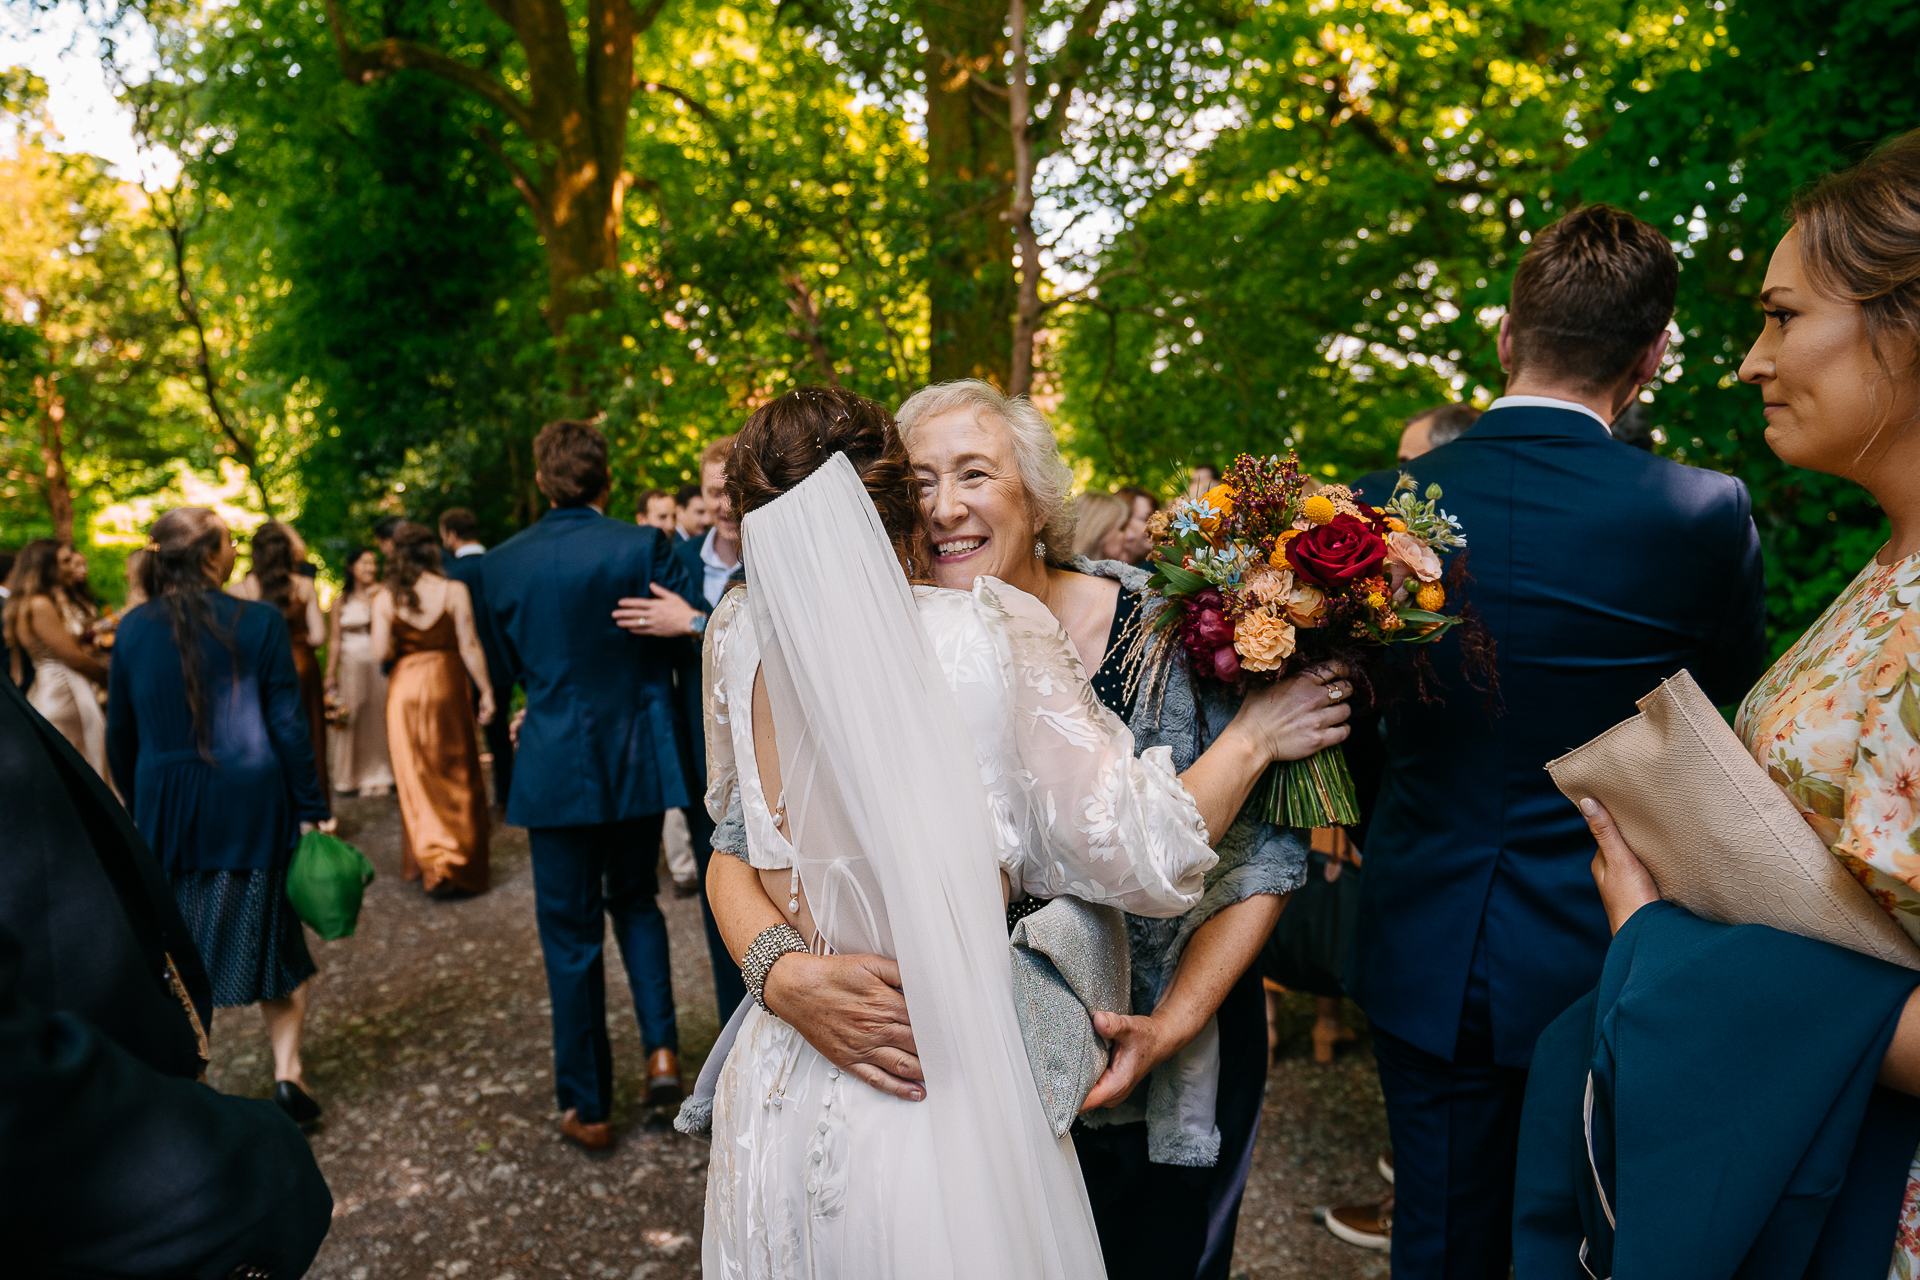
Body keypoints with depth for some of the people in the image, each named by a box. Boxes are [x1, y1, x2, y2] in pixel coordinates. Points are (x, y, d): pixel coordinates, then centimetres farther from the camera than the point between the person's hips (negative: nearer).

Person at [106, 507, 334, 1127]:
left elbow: (120, 734, 7)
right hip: (250, 805, -2)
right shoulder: (259, 622, -11)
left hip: (165, 808, 3)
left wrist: (140, 808, 19)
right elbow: (288, 725, -9)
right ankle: (287, 1070, 7)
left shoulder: (133, 629, -1)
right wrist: (312, 808, -3)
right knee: (268, 932, 12)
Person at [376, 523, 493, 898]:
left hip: (405, 688, 1)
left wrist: (402, 647, 11)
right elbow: (469, 646, -10)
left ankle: (428, 862, 12)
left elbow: (381, 652, -9)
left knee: (417, 778, 11)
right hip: (447, 685, -1)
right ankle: (461, 866, 11)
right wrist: (486, 690, -4)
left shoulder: (385, 599, -5)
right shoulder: (454, 591, -8)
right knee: (457, 777, 9)